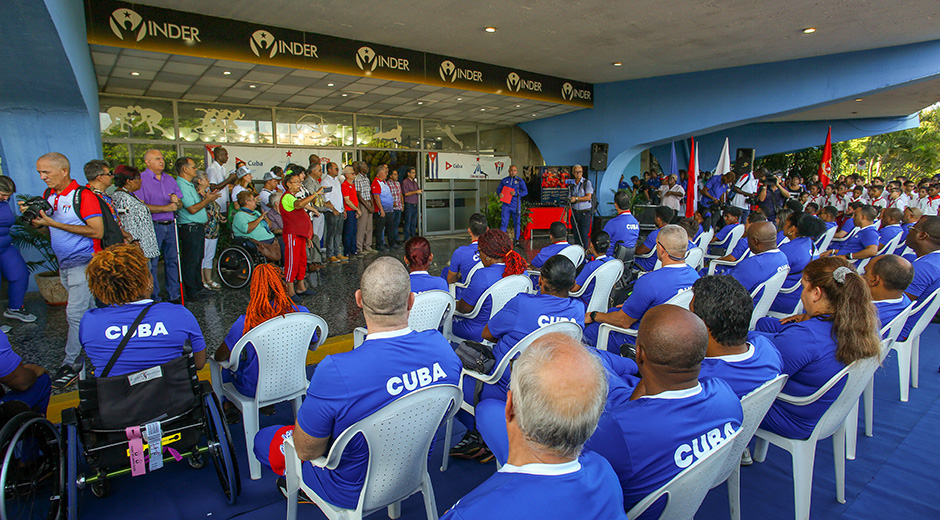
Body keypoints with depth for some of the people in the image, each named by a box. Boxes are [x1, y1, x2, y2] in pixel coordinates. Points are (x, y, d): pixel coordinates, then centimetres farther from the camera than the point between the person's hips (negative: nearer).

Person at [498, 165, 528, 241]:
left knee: (517, 222, 5)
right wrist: (499, 194, -9)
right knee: (504, 222, -3)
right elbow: (499, 189, 14)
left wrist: (516, 194, -14)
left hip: (516, 205, 0)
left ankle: (516, 239, 15)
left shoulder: (520, 181, 4)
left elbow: (525, 191, 0)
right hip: (506, 204, 0)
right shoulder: (504, 180, 9)